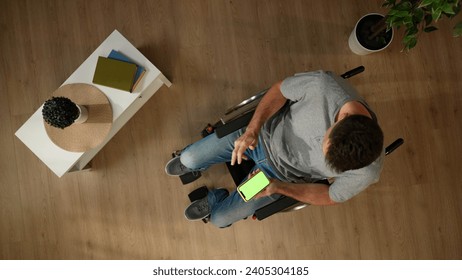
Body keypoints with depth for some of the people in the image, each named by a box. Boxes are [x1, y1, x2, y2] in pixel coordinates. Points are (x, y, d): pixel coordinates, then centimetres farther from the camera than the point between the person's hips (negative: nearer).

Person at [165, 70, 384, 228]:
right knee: (188, 159, 4)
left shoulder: (368, 170, -33)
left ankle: (214, 200, 46)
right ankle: (194, 165, 44)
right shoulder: (323, 84, -37)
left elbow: (331, 197, -13)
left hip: (285, 175, 0)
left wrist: (277, 187, -25)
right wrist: (253, 127, -27)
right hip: (267, 132, 1)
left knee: (220, 219, 7)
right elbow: (280, 90, -14)